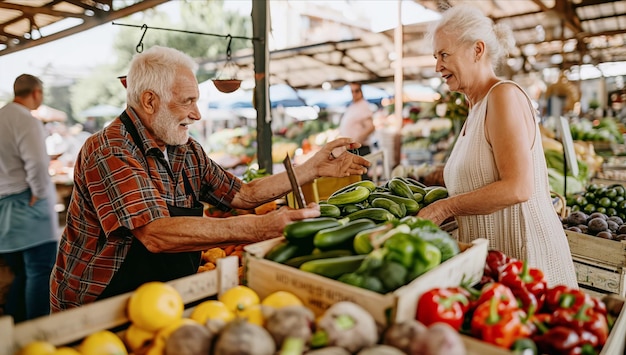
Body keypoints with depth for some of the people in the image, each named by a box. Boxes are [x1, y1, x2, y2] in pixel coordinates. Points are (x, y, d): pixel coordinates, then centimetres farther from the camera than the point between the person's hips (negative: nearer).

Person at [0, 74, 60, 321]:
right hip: (26, 207, -9)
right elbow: (37, 165, -26)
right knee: (40, 273, -3)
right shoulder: (27, 122, -14)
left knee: (23, 274, 17)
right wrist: (39, 194, -13)